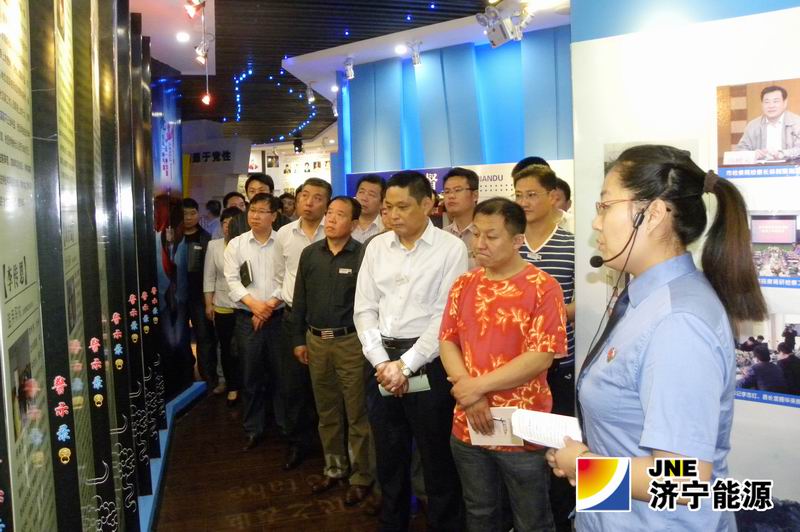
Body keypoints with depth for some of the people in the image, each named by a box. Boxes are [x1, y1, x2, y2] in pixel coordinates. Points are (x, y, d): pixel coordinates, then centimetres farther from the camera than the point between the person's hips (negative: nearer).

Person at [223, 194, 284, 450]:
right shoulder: (235, 244, 4)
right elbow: (232, 280, -2)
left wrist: (270, 304, -12)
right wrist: (253, 304, -14)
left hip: (278, 316, -1)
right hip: (246, 318, 1)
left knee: (282, 372, 6)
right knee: (251, 377, 9)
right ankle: (253, 429, 22)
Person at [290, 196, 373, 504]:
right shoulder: (309, 254, 5)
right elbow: (299, 300, 10)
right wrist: (298, 339, 8)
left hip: (351, 342, -5)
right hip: (316, 341, 5)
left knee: (357, 413, 4)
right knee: (327, 412, 16)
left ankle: (361, 476, 20)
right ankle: (334, 468, 33)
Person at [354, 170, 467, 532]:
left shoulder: (451, 248, -7)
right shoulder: (376, 247, 6)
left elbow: (446, 316, -12)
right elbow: (364, 309, 5)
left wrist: (405, 365, -14)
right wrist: (381, 362, -6)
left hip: (427, 362, -4)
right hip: (381, 360, 5)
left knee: (436, 458, 8)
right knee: (389, 456, 18)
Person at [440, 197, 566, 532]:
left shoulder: (543, 287, -11)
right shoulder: (464, 285, 5)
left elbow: (541, 356, -18)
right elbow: (447, 342, 3)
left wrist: (478, 385, -17)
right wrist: (469, 396, -12)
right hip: (468, 426, 5)